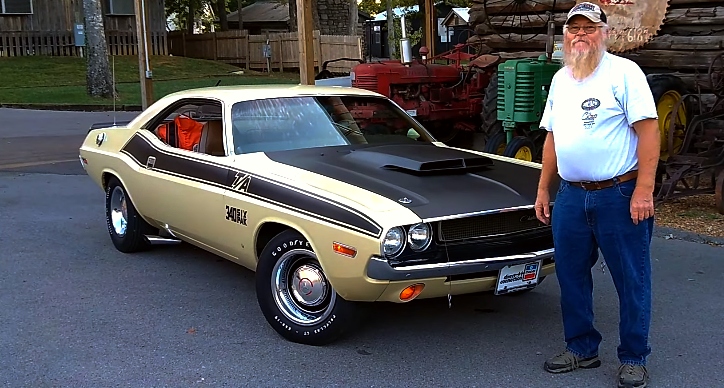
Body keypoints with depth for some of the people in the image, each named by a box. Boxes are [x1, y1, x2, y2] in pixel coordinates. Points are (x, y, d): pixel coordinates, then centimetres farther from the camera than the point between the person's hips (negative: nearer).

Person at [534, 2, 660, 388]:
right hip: (570, 196, 6)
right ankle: (581, 348, 28)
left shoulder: (624, 71, -9)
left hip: (620, 195, -6)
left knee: (631, 279, 3)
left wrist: (644, 190, -19)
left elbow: (649, 130, -14)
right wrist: (543, 189, 15)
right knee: (571, 275, 13)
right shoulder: (560, 79, 12)